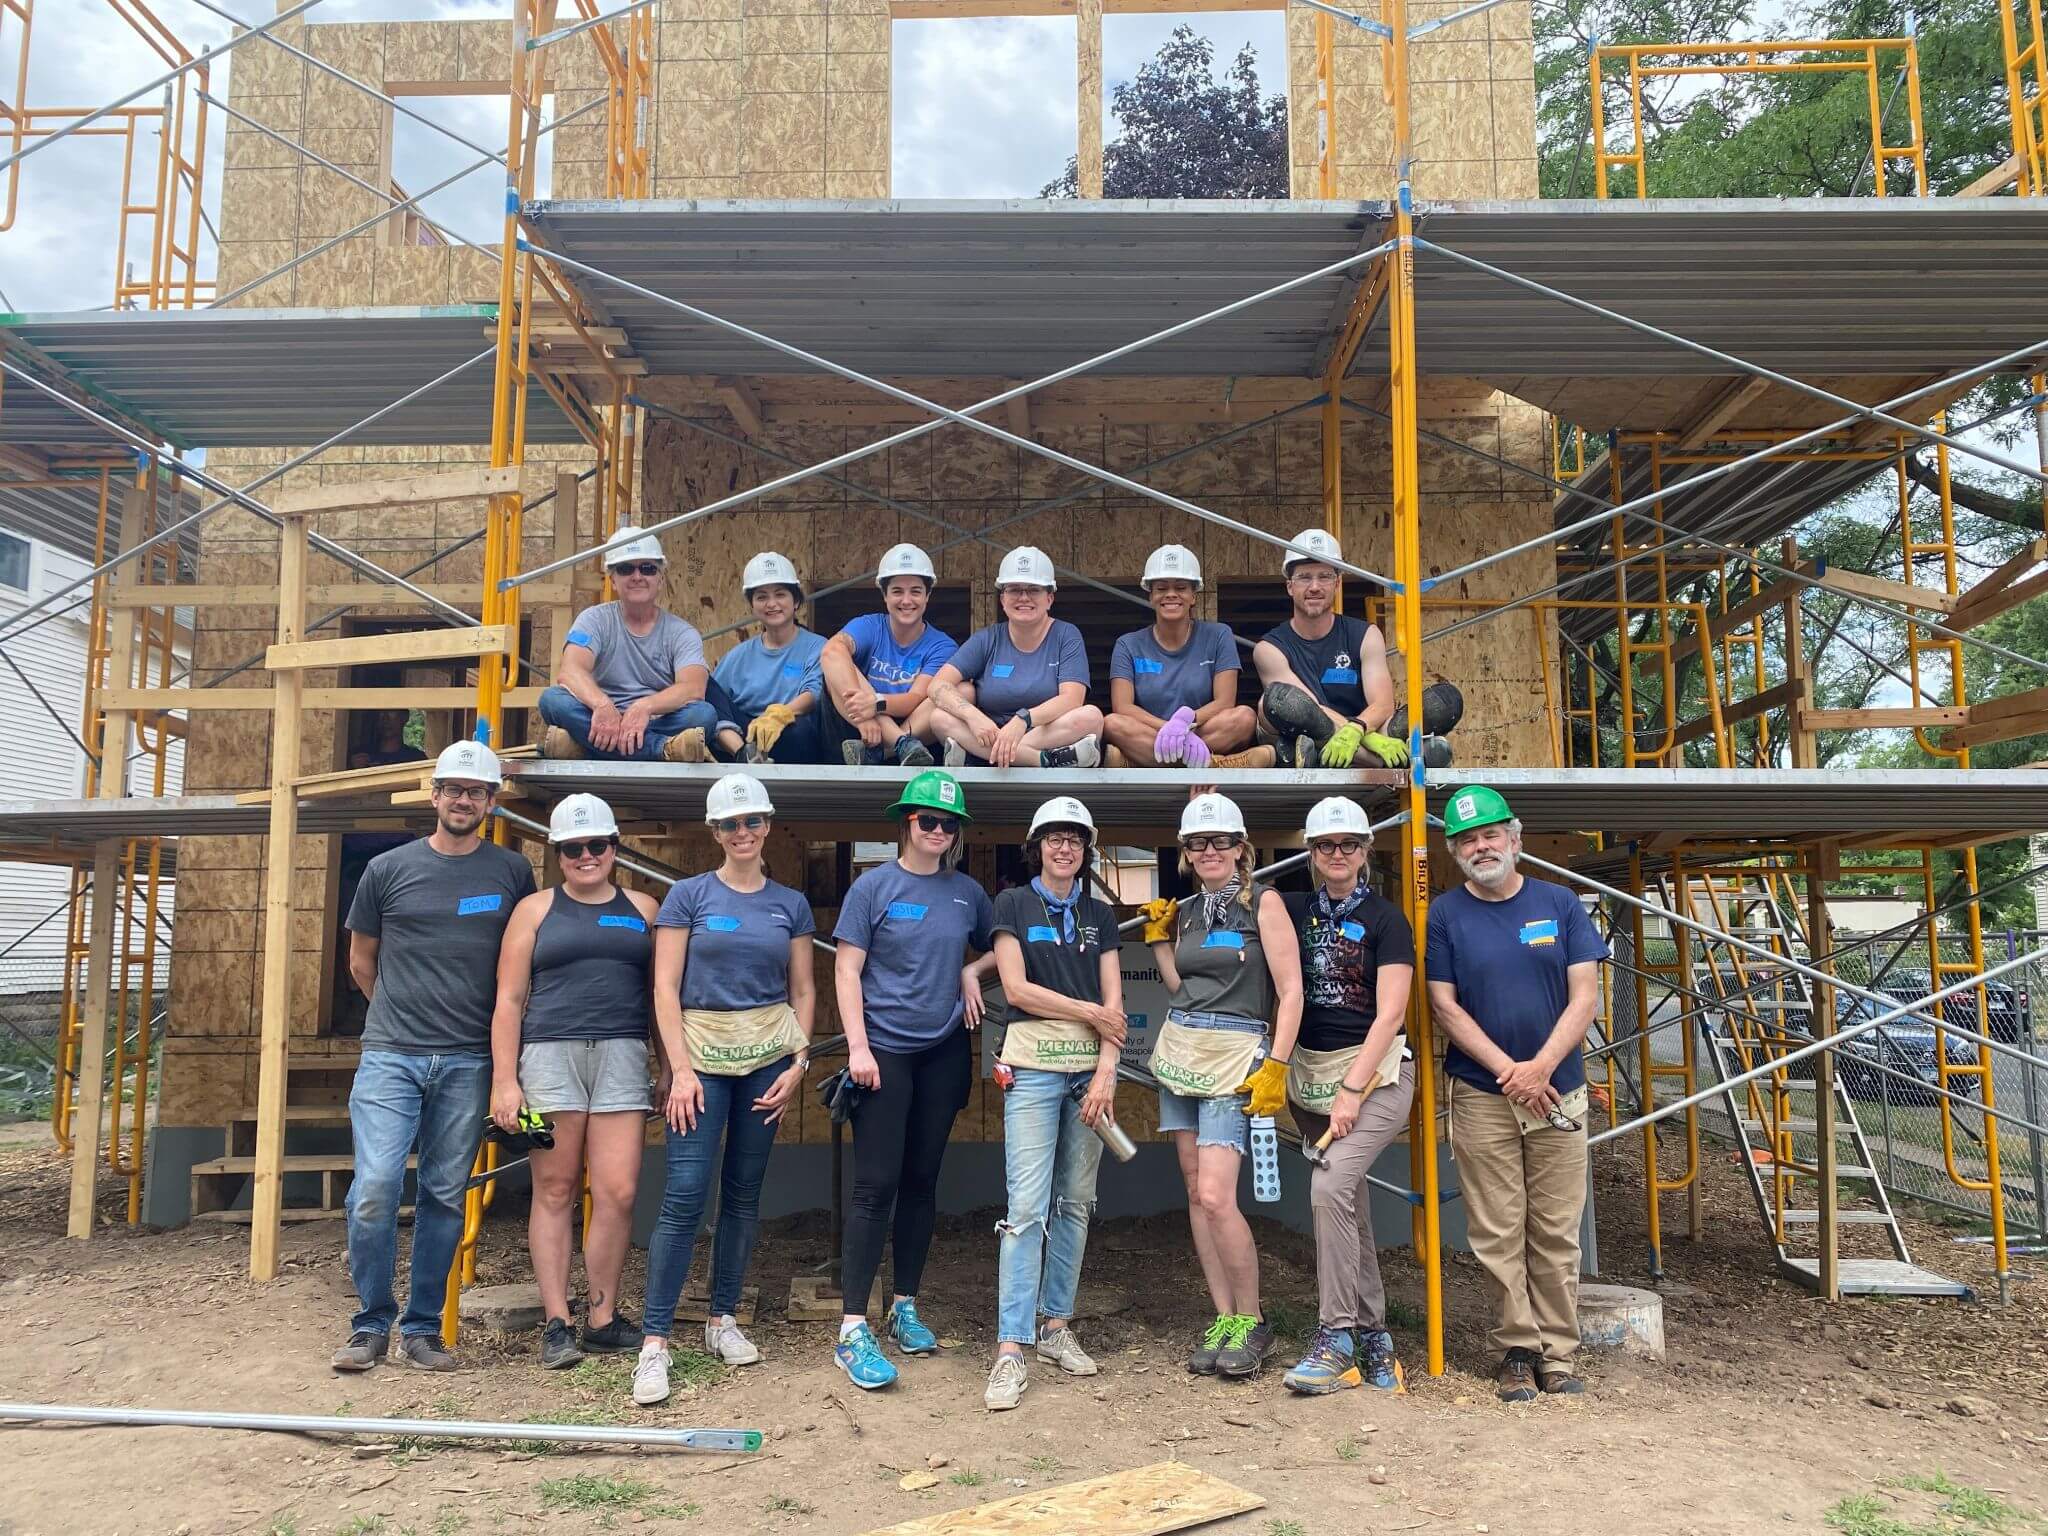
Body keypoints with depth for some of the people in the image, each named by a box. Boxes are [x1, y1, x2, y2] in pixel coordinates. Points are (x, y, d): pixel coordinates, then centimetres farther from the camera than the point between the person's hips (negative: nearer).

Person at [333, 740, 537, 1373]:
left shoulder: (513, 873, 5)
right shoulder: (388, 869, 5)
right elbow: (361, 962, 16)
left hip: (468, 1062, 1)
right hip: (390, 1055, 0)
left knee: (443, 1197, 6)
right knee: (374, 1188, -9)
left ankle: (422, 1328, 18)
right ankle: (372, 1324, 9)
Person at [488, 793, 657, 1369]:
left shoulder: (642, 909, 14)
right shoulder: (536, 909, 10)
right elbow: (509, 999, 6)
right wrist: (504, 1080, -2)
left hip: (622, 1058, 1)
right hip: (550, 1056, -1)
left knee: (617, 1192, -5)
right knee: (555, 1191, 2)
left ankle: (602, 1320, 9)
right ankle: (556, 1323, 10)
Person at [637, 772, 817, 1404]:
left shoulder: (790, 904, 9)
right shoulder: (689, 895, 1)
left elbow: (803, 990, 12)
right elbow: (665, 987, -3)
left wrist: (798, 1062, 0)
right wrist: (680, 1068, -10)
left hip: (768, 1054, 3)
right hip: (702, 1050, -3)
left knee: (744, 1192, 8)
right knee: (684, 1195, -9)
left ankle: (722, 1319, 22)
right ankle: (655, 1341, -4)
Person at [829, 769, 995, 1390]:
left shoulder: (967, 892, 7)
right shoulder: (875, 886, -4)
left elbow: (997, 948, 23)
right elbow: (846, 971, -6)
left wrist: (970, 972, 3)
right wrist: (858, 1047, -13)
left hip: (943, 1052, 4)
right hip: (885, 1051, -4)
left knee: (921, 1184, 11)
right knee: (876, 1187, -7)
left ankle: (905, 1307, 24)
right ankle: (852, 1330, -2)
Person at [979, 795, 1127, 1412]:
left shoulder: (1099, 915, 13)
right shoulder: (1013, 904, 2)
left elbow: (1114, 1002, 6)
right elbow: (1016, 989, -7)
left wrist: (1106, 1073, -6)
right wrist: (1090, 1012, -4)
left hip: (1090, 1070, 4)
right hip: (1034, 1067, -4)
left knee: (1076, 1201, 8)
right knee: (1028, 1205, -10)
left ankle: (1055, 1325, 20)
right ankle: (1010, 1350, -8)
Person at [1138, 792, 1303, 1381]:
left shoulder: (1263, 901, -5)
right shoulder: (1184, 911, 13)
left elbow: (1290, 991, -9)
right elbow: (1178, 988, 13)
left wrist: (1275, 1068, -15)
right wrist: (1159, 939, 6)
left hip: (1235, 1055, -6)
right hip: (1180, 1051, 6)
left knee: (1215, 1196, -14)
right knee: (1196, 1193, 6)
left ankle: (1251, 1321, 4)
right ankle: (1223, 1318, 16)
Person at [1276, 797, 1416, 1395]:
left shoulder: (1385, 919, -4)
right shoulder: (1294, 910, 9)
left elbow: (1389, 1014, -10)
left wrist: (1352, 1090, -16)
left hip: (1374, 1073, -5)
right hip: (1309, 1074, 5)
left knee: (1330, 1184, -24)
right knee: (1348, 1209, 9)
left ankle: (1335, 1338, -16)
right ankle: (1374, 1339, 19)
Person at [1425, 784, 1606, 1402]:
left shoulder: (1559, 903, 4)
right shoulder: (1445, 914, 1)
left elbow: (1584, 997, 0)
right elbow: (1445, 1006, -3)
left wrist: (1541, 1067, -12)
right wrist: (1510, 1071, -11)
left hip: (1557, 1091, 1)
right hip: (1480, 1096, -1)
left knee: (1556, 1233, 6)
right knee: (1499, 1235, 3)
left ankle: (1558, 1351, 16)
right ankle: (1516, 1348, 14)